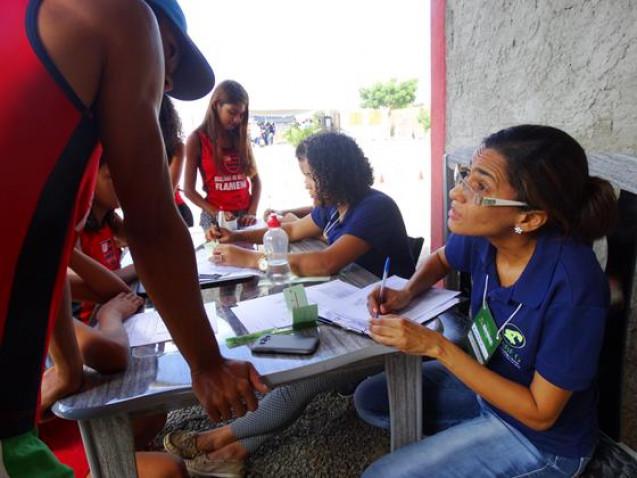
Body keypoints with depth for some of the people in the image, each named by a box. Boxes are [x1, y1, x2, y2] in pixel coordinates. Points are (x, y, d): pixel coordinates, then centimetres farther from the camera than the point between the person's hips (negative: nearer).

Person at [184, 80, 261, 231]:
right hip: (215, 218, -3)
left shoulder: (242, 137, 6)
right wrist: (216, 212, -13)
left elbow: (255, 180, 8)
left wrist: (252, 213, -4)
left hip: (244, 216, 3)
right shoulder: (197, 139, -3)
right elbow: (189, 190, -3)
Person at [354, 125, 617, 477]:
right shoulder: (483, 234, -18)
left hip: (543, 439, -5)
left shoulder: (572, 287, -35)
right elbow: (440, 260, 8)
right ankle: (464, 438, 16)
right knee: (369, 398, 8)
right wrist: (406, 294, -13)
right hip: (485, 380, 6)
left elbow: (539, 413, -24)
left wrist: (436, 346, -27)